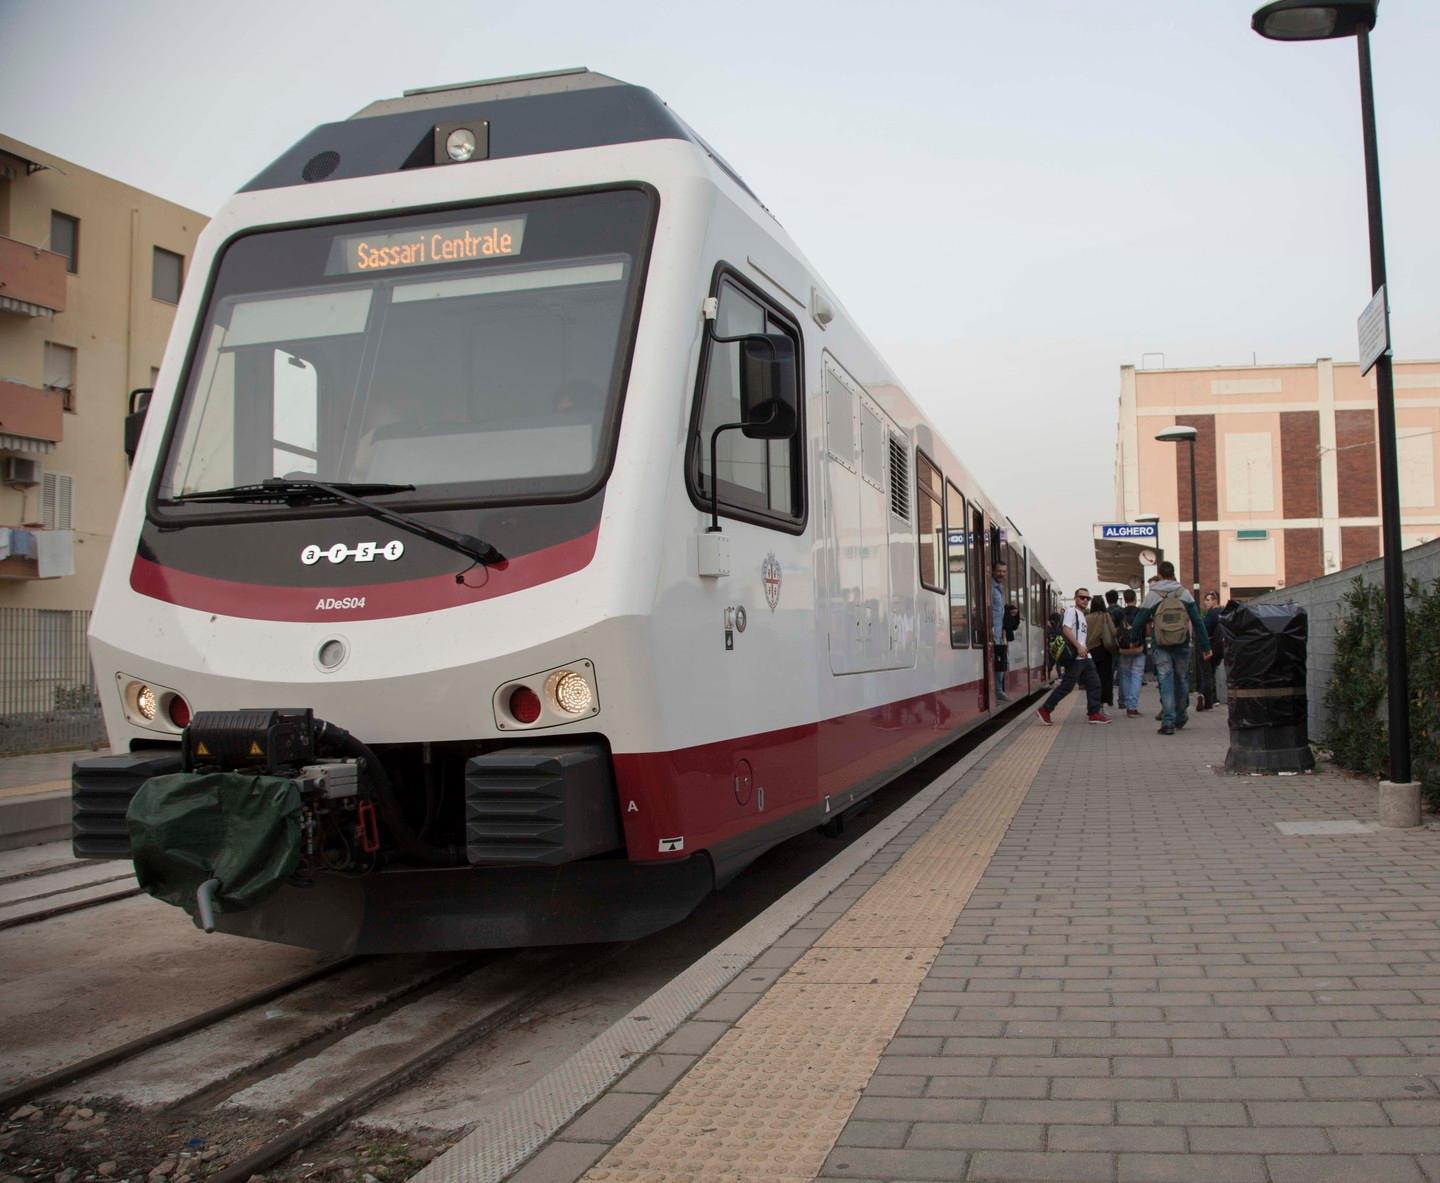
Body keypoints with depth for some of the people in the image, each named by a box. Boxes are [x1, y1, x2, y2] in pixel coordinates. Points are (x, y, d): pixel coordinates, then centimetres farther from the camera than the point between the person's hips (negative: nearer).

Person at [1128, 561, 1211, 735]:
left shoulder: (1151, 595, -2)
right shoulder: (1184, 594, 1)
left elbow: (1139, 620, 3)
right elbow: (1197, 621, 0)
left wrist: (1133, 639, 20)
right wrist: (1205, 646, 3)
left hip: (1161, 647, -1)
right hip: (1182, 645, 1)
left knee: (1166, 681, -1)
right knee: (1182, 679, 16)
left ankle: (1168, 721, -9)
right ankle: (1180, 717, 28)